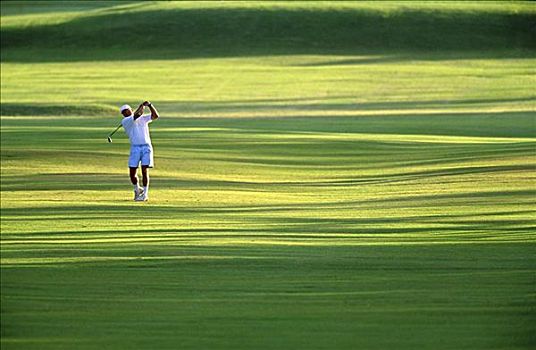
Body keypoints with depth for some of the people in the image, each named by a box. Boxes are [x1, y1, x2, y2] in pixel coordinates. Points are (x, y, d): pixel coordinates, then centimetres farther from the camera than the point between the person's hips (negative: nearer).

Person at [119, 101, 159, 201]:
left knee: (144, 171, -9)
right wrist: (142, 106, 5)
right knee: (132, 173, -3)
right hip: (135, 147, 0)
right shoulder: (125, 121, 2)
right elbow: (136, 115, -11)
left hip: (146, 147, 0)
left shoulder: (143, 118, 15)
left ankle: (145, 194, -3)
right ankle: (137, 189, 24)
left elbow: (155, 116, 4)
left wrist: (150, 105, -8)